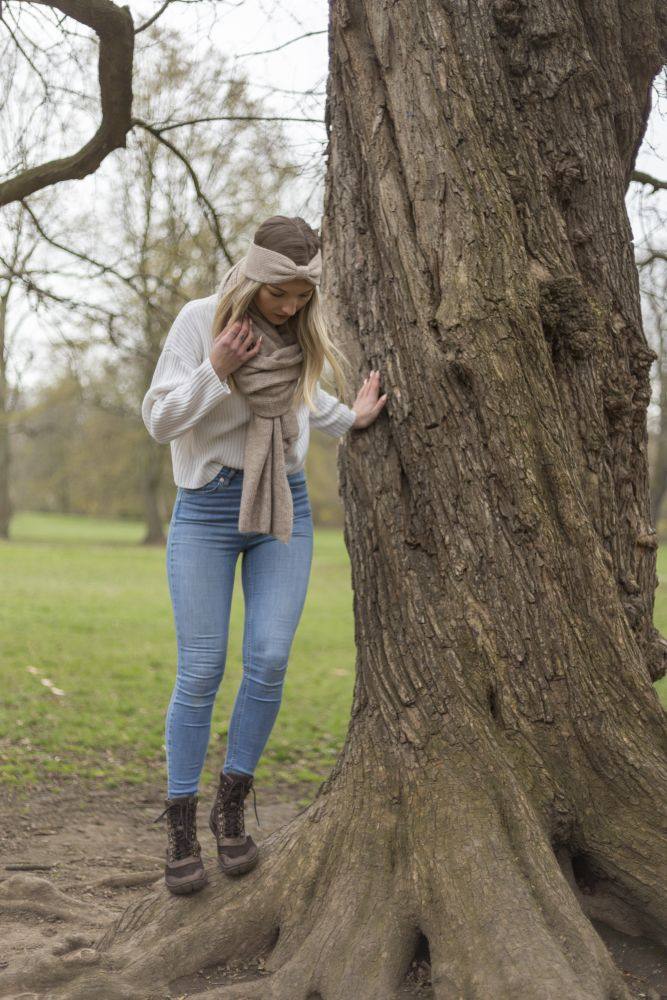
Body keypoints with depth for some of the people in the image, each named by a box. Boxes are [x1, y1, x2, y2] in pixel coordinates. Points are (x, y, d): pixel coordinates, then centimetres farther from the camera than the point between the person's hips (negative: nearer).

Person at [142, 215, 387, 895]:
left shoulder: (302, 334, 4)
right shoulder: (201, 320, -7)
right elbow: (159, 420, -8)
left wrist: (353, 418, 6)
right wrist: (215, 370, -21)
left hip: (285, 507, 3)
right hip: (208, 507, -3)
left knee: (269, 661, -7)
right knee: (200, 672, -5)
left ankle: (232, 805, 11)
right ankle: (180, 827, 7)